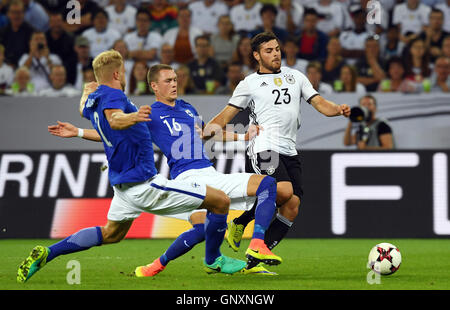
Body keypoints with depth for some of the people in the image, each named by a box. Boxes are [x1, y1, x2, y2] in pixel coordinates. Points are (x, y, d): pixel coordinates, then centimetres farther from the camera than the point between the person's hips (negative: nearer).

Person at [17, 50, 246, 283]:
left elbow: (84, 110, 36)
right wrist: (132, 117, -62)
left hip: (123, 183, 10)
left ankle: (46, 253, 16)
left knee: (111, 234, 29)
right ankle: (213, 260, 15)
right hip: (142, 183, -10)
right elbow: (114, 119, -42)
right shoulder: (112, 95, -18)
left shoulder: (94, 98, 10)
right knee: (220, 201, -4)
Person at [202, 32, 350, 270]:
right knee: (284, 191, -28)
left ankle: (255, 260, 3)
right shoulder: (249, 83, 9)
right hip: (263, 149, -5)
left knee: (291, 209, -4)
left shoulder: (295, 77, 19)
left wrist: (338, 109, -6)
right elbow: (226, 115, 8)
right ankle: (239, 222, -6)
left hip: (289, 151, 5)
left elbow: (319, 103, 15)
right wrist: (206, 131, -8)